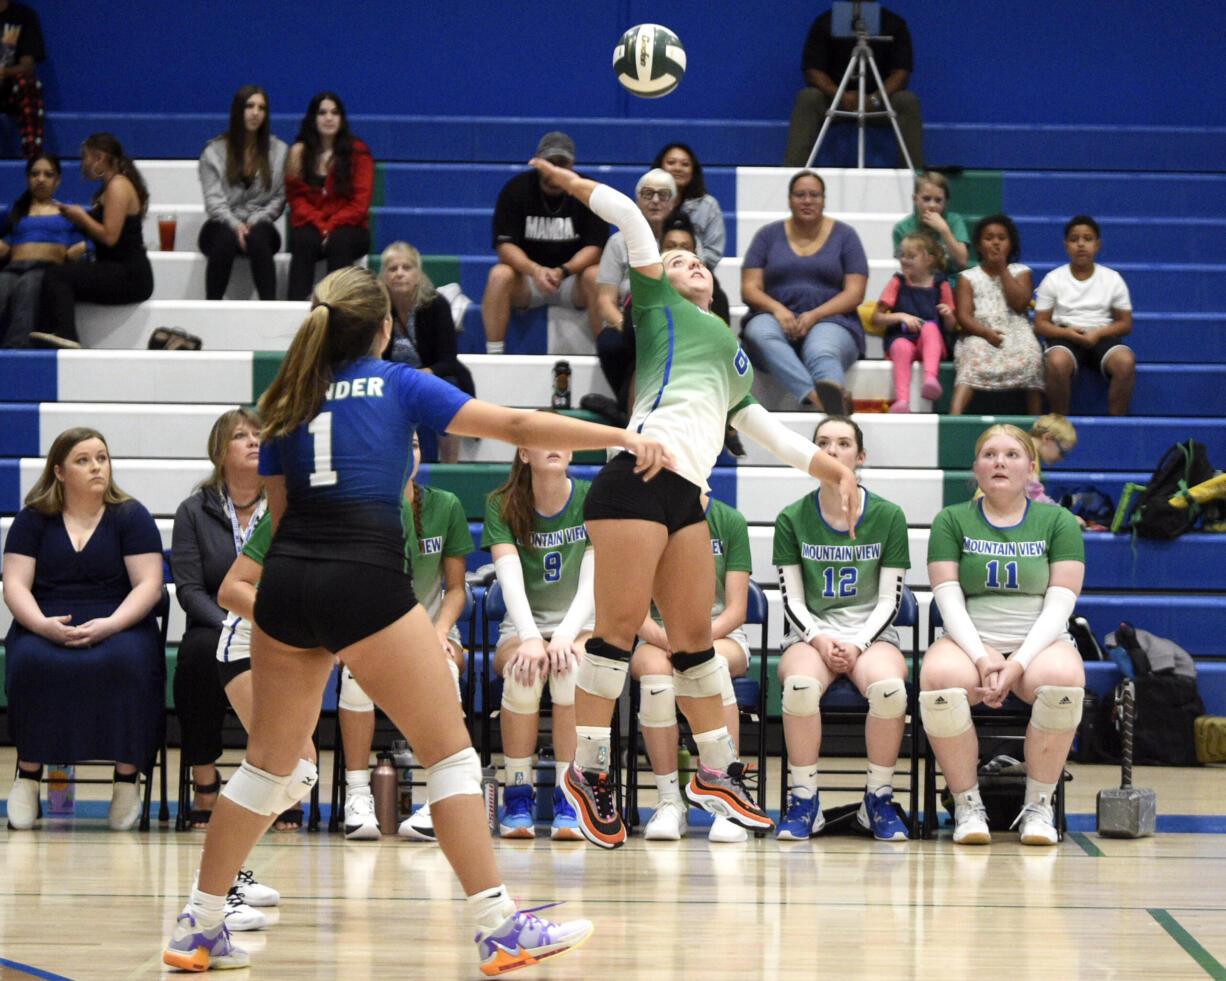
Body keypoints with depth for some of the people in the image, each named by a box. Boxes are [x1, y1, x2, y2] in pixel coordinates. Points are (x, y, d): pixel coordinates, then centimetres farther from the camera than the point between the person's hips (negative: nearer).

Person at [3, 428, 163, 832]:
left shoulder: (131, 517, 9)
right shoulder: (33, 520, 13)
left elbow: (149, 585, 0)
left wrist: (108, 625, -18)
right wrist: (44, 625, -17)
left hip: (118, 626, -1)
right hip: (44, 626, 1)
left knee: (127, 663, -36)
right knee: (33, 663, -35)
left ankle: (127, 777, -26)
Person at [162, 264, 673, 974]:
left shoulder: (285, 404, 19)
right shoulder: (399, 384, 8)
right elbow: (514, 425, 3)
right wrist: (623, 437, 4)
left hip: (286, 578, 5)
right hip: (365, 582, -5)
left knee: (270, 763, 16)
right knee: (451, 751, 0)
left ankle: (199, 928, 19)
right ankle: (500, 928, -6)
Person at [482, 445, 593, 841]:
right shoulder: (501, 506, -4)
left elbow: (592, 581, -13)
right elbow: (511, 578, -17)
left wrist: (565, 636, -30)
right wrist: (530, 639, -34)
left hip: (582, 626, 0)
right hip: (522, 627, 0)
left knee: (571, 669, -35)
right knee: (523, 672, -34)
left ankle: (569, 795, -29)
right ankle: (517, 795, -23)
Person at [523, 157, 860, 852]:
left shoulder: (733, 362, 34)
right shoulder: (659, 301, 15)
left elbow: (769, 431, 36)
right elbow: (628, 215, 10)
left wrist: (833, 468, 28)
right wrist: (566, 181, 17)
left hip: (686, 496, 7)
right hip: (641, 473, -7)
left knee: (695, 638, 7)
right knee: (621, 625, -10)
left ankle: (717, 771, 13)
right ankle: (589, 773, -7)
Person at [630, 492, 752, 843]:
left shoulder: (729, 521, 0)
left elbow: (736, 610, -4)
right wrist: (663, 637, -25)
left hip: (720, 635, 0)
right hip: (659, 638, 0)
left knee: (712, 663, -38)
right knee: (655, 670, -37)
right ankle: (669, 804, -29)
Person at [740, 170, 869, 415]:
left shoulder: (844, 236, 14)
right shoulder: (768, 235, 17)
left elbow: (854, 293, 5)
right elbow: (749, 289, 9)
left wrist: (815, 315, -13)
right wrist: (778, 310, -14)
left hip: (829, 321, -1)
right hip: (775, 318, 1)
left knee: (821, 352, -38)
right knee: (762, 334, -37)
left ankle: (832, 392, -74)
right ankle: (815, 395, -61)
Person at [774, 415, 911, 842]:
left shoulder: (888, 517, 3)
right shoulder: (792, 519, 4)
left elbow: (889, 601, 3)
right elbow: (792, 601, 4)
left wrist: (857, 645, -12)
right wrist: (820, 641, -14)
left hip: (872, 635, 0)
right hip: (810, 635, 0)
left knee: (889, 687, -35)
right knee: (801, 686, -36)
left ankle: (879, 800, -16)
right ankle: (804, 802, -21)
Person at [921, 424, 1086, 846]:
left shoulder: (1059, 522, 9)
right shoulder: (951, 521, 11)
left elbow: (1059, 604, 0)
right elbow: (949, 600, 1)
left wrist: (1019, 663, -16)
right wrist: (982, 657, -17)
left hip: (1040, 643, 0)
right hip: (970, 641, 0)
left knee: (1064, 680, -36)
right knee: (938, 679, -36)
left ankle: (1039, 806, -20)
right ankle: (967, 806, -20)